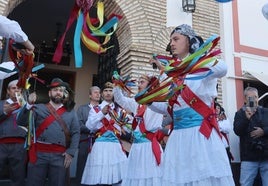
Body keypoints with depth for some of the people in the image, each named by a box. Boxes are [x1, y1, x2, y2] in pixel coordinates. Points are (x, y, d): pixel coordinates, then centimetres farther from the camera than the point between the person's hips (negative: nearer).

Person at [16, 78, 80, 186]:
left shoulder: (70, 112, 10)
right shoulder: (39, 108, 8)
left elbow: (76, 133, 5)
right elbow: (21, 121, -2)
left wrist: (71, 152, -5)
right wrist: (29, 105, -15)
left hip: (60, 155, 1)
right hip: (39, 153, 0)